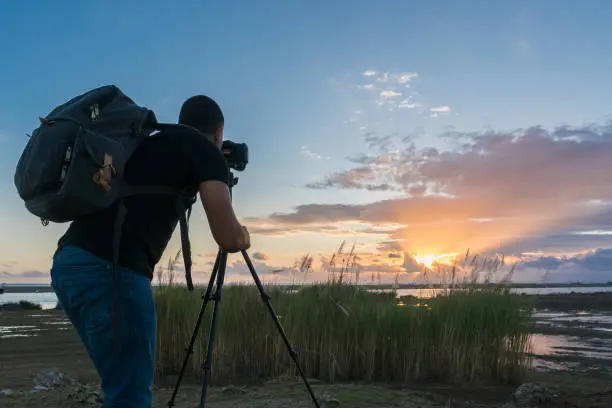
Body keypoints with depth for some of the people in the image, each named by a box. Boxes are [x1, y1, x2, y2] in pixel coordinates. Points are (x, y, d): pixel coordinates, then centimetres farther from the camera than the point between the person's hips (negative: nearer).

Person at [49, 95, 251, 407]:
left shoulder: (146, 144, 26)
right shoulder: (205, 149, 5)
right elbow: (229, 239, -4)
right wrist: (243, 237, 19)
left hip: (68, 262, 9)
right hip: (109, 269, -8)